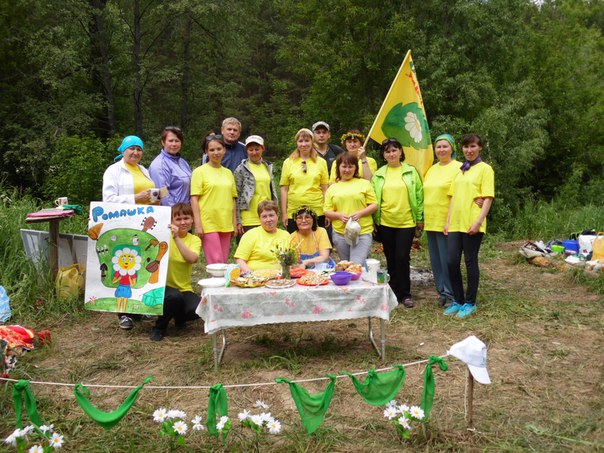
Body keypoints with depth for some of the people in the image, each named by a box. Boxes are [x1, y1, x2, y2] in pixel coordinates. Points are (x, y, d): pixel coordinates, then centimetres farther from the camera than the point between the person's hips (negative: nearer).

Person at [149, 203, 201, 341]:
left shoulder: (194, 240, 1)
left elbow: (192, 259, -21)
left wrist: (176, 238, -29)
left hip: (183, 289, 3)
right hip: (162, 286, -2)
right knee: (174, 296, -35)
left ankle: (179, 317, 14)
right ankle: (159, 327, -5)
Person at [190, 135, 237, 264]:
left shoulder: (228, 173, 14)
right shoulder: (200, 171, -2)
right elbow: (194, 199, -6)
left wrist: (234, 223, 14)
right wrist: (198, 224, -13)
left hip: (226, 224, 5)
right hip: (208, 224, -5)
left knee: (224, 262, 8)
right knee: (216, 263, -9)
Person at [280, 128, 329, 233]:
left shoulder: (321, 162, 5)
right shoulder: (288, 162, 4)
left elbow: (325, 189, 6)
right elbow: (284, 189, 4)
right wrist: (283, 213, 1)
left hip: (317, 212, 0)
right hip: (293, 212, 0)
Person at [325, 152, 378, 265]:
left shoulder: (364, 183, 5)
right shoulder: (332, 188, 11)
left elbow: (374, 205, 3)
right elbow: (327, 211, 8)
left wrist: (360, 213, -14)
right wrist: (339, 215, -11)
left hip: (362, 232, -3)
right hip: (340, 233, 3)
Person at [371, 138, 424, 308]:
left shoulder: (411, 172, 2)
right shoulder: (378, 175, 6)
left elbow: (419, 195, 3)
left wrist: (420, 218, 1)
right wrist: (374, 219, 4)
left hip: (407, 222, -2)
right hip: (385, 223, 2)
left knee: (402, 258, -6)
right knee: (391, 260, 8)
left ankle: (405, 294, 6)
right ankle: (395, 293, 20)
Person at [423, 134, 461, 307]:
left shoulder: (458, 168, -6)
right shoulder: (432, 169, 15)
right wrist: (422, 218, 15)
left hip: (447, 222, -7)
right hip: (431, 221, 7)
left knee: (447, 259, -4)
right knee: (435, 259, 11)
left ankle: (450, 294, 6)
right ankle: (442, 291, 21)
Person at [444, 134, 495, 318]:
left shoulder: (485, 169, -1)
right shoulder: (459, 170, 17)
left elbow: (488, 198, -8)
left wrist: (479, 221, -18)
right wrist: (448, 221, 10)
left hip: (472, 225, -5)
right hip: (455, 224, 6)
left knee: (470, 262, 2)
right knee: (451, 262, 2)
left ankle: (470, 303, 14)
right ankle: (458, 300, 17)